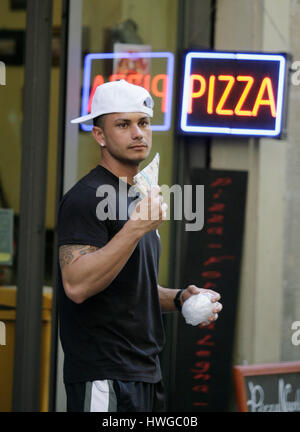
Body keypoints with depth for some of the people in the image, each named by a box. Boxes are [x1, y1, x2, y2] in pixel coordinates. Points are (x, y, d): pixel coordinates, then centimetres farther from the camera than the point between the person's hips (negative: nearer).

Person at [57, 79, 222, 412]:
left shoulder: (138, 197, 18)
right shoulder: (88, 197, -11)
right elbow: (76, 285, -24)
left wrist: (178, 299, 8)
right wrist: (135, 228, -28)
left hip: (146, 373, 9)